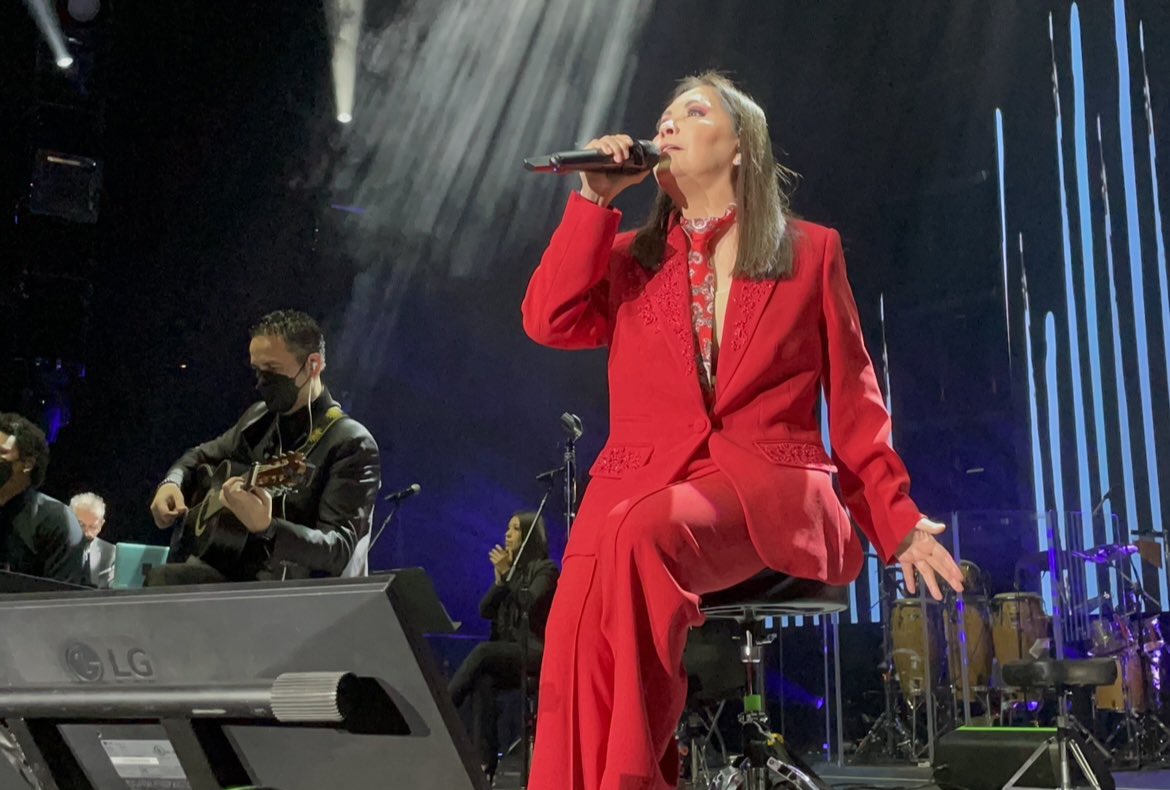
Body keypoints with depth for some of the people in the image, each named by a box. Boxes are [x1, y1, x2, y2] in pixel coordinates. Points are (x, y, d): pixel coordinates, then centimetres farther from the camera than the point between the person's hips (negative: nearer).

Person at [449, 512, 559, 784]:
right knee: (482, 682, -30)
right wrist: (500, 579, -1)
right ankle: (484, 764, -38)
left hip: (533, 652, -4)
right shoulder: (509, 568, 20)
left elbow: (530, 603, -14)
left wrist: (508, 574, -13)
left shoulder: (545, 568, 2)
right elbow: (485, 611, 12)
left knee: (483, 651, -32)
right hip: (505, 654, 5)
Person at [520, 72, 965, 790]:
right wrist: (596, 197, 5)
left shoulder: (811, 250, 16)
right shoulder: (630, 258, 21)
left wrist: (899, 519, 7)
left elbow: (854, 400, 14)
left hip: (771, 484, -2)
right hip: (644, 480, 2)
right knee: (577, 630, -31)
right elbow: (548, 321, 2)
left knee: (643, 534, -37)